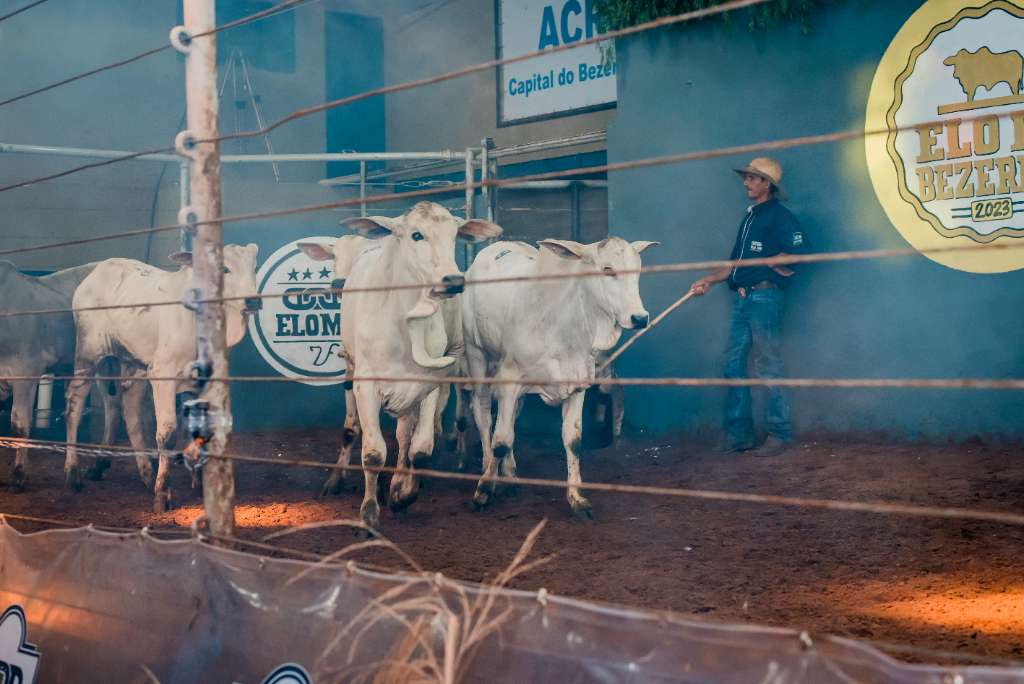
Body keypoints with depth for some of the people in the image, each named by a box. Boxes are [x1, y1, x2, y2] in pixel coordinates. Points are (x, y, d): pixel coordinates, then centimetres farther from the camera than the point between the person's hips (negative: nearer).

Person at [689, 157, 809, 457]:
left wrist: (769, 263, -6)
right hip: (742, 298, 9)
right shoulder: (749, 217, 21)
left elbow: (800, 251, -18)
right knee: (734, 366, 7)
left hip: (765, 297, -9)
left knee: (769, 368, -5)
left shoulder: (779, 215, -6)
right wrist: (708, 280, 14)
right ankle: (739, 435, 13)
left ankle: (779, 434, 2)